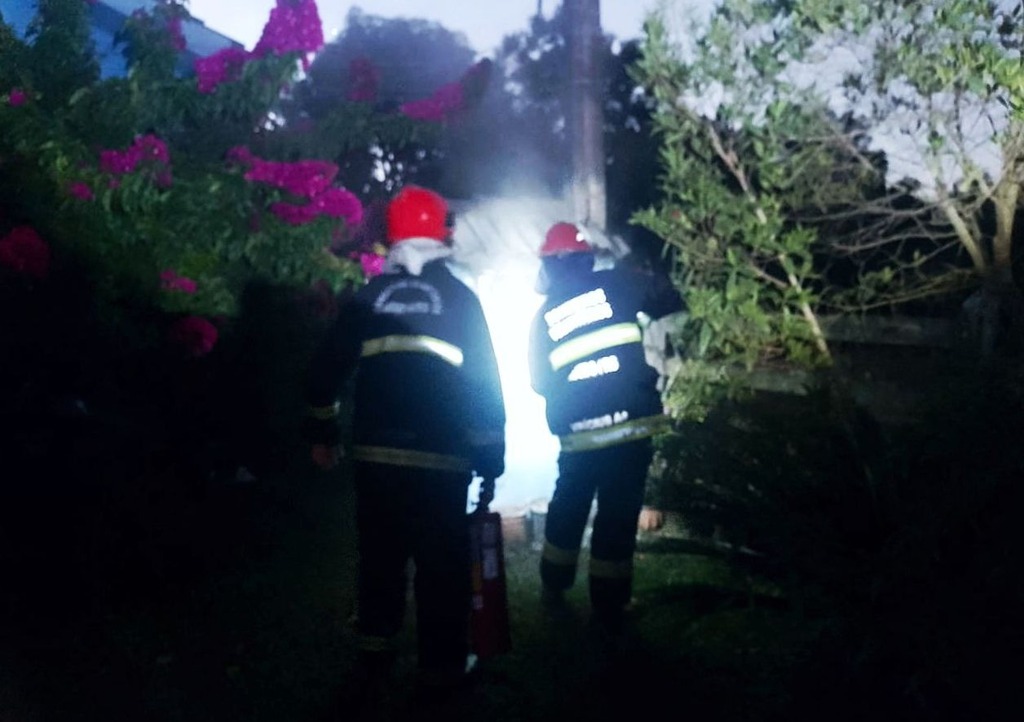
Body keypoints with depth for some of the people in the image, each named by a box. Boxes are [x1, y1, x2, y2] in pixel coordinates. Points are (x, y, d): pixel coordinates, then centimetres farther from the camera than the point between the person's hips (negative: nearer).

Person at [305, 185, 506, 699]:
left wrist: (323, 434, 19)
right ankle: (441, 665, 12)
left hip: (374, 454, 3)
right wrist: (490, 460, 3)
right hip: (441, 460, -3)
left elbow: (327, 370, 7)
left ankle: (376, 651, 29)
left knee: (380, 556, 17)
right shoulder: (461, 299, 0)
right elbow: (484, 386, -2)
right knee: (441, 565, 6)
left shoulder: (368, 295, 6)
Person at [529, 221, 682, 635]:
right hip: (632, 426, -2)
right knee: (618, 516, 8)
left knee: (567, 510, 23)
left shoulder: (543, 315, 7)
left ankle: (553, 589, 36)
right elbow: (670, 303, 1)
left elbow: (539, 383, 13)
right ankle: (608, 611, 15)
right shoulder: (616, 285, 0)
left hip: (577, 436, 2)